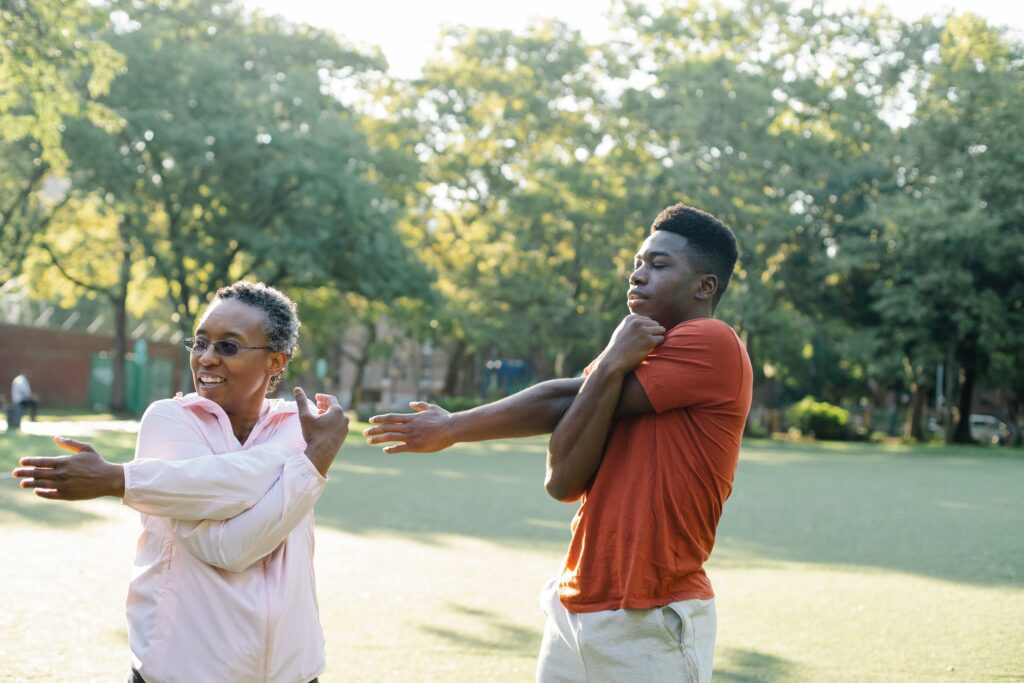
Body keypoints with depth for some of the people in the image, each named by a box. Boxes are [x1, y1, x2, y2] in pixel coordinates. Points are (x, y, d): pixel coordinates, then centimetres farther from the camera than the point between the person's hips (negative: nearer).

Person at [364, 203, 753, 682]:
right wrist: (610, 367, -10)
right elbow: (562, 485, -1)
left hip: (651, 625, -6)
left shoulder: (712, 345, -10)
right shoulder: (633, 352, 13)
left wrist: (452, 428, -2)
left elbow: (563, 401, -12)